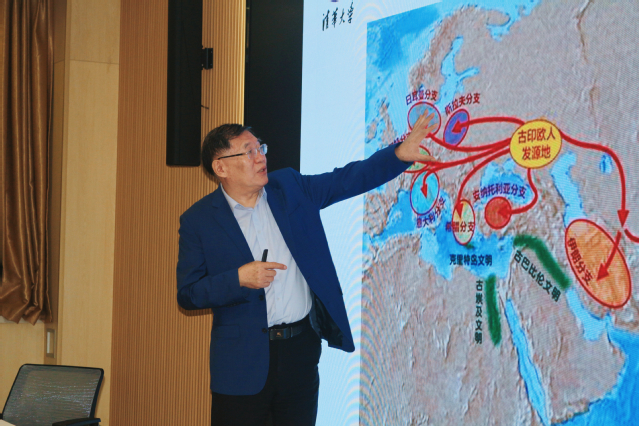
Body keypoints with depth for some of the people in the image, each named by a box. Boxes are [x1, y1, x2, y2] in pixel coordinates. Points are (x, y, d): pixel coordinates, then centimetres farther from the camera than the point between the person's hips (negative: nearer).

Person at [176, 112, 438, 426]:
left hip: (302, 348, 3)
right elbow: (187, 294, -6)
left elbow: (349, 178, 4)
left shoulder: (290, 188, 5)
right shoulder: (198, 220, -6)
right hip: (243, 361, -3)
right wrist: (239, 279, -20)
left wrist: (400, 154, -10)